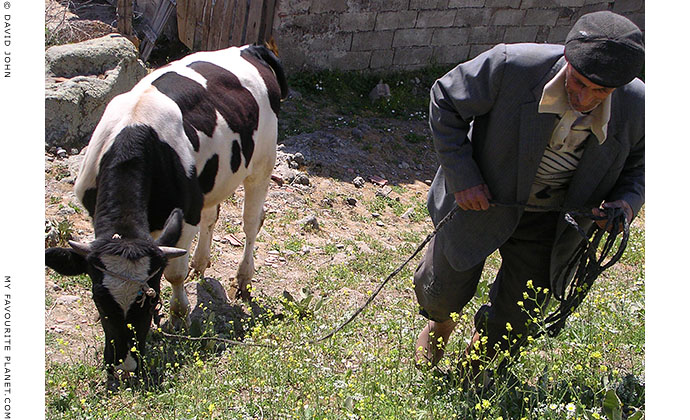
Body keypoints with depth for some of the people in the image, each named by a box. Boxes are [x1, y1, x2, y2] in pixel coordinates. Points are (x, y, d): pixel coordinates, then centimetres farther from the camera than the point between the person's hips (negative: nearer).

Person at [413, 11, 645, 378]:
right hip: (479, 199, -2)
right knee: (445, 291, 16)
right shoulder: (512, 66, -32)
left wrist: (627, 202, -22)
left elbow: (637, 166, 1)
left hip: (546, 223, 2)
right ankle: (440, 323, 56)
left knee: (516, 319, 15)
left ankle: (476, 363, 50)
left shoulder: (636, 107, -21)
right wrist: (462, 177, -21)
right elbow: (446, 100, -16)